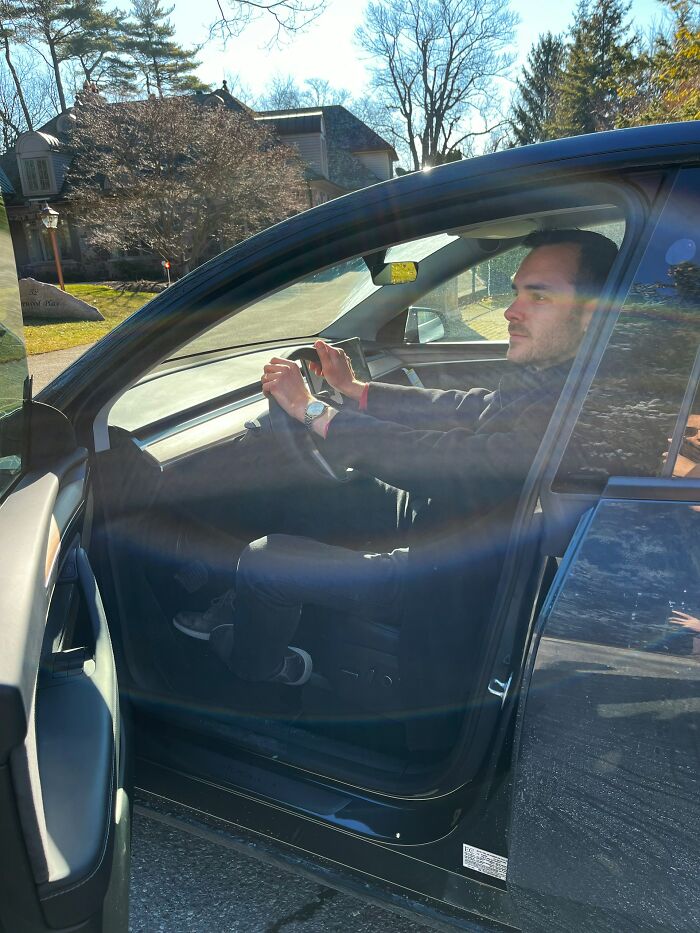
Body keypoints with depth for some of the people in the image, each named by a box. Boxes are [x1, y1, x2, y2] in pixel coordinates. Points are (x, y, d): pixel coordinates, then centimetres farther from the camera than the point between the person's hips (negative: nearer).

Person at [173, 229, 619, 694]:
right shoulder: (542, 380, -2)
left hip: (448, 590, -9)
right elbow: (467, 408, 8)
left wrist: (312, 410, -28)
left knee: (263, 560, -4)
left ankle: (254, 665, 29)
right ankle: (243, 610, 32)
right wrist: (356, 390, 8)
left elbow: (444, 461, -36)